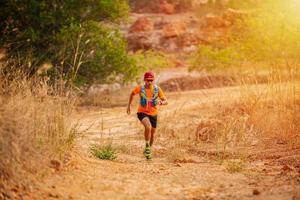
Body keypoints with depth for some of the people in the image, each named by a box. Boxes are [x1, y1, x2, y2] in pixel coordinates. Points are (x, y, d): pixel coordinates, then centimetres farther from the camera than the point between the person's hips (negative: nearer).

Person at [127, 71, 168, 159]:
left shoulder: (157, 89, -14)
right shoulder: (140, 88, -16)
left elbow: (166, 101, -14)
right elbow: (132, 94, 5)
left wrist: (161, 102, -37)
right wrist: (129, 106, 8)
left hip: (153, 114, 3)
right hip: (142, 112, -3)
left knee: (152, 133, 17)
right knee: (148, 127, -31)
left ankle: (148, 149, 45)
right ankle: (147, 146, -8)